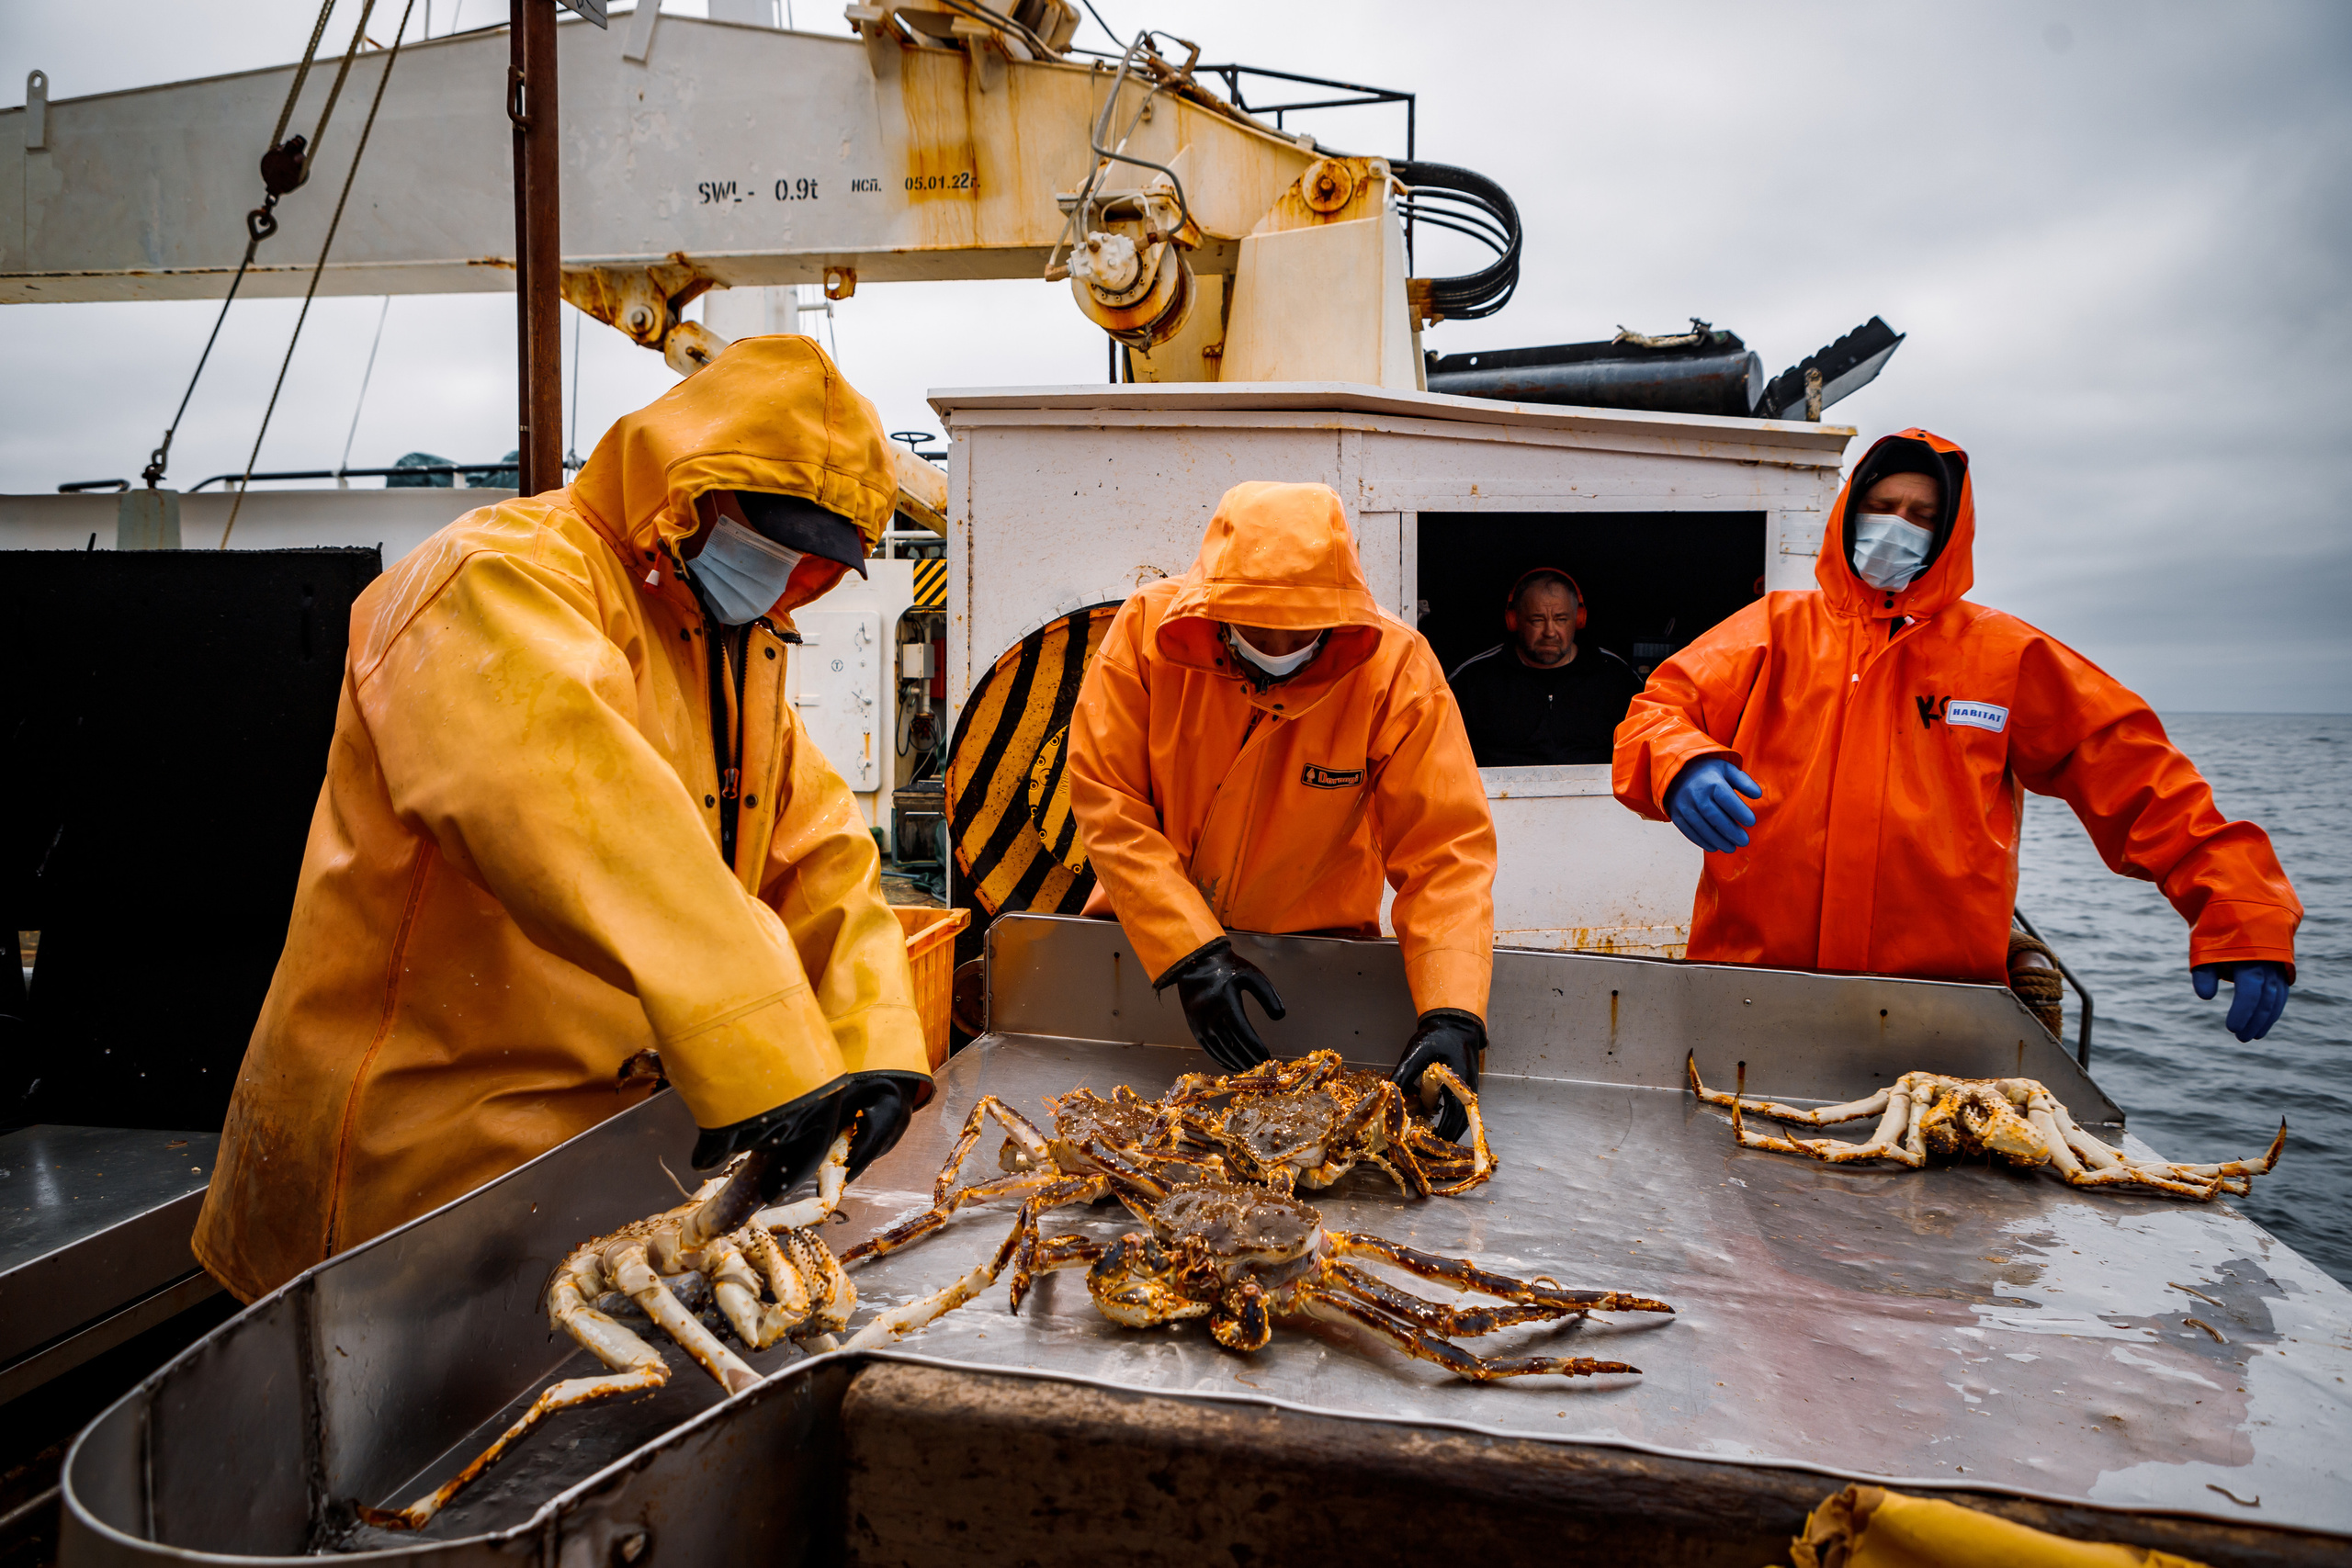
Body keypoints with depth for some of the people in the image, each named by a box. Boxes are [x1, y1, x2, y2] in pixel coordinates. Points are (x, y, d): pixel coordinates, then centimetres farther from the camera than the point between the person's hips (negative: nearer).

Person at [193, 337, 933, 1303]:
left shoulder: (741, 646, 11)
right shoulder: (503, 579, -18)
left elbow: (817, 851, 6)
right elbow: (563, 799, -36)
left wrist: (874, 1037, -11)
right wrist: (760, 1046, -43)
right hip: (420, 1152, -8)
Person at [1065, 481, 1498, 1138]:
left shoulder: (1396, 666, -19)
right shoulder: (1146, 628, -18)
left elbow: (1447, 851, -19)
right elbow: (1106, 804, -17)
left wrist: (1452, 1015, -32)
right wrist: (1191, 953, -26)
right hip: (1150, 931, 2)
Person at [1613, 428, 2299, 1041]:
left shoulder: (2006, 654, 12)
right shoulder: (1778, 629, 11)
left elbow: (2136, 775, 9)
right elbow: (1657, 713, 1)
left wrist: (2244, 917, -1)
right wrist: (1680, 766, -24)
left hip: (1943, 984, 1)